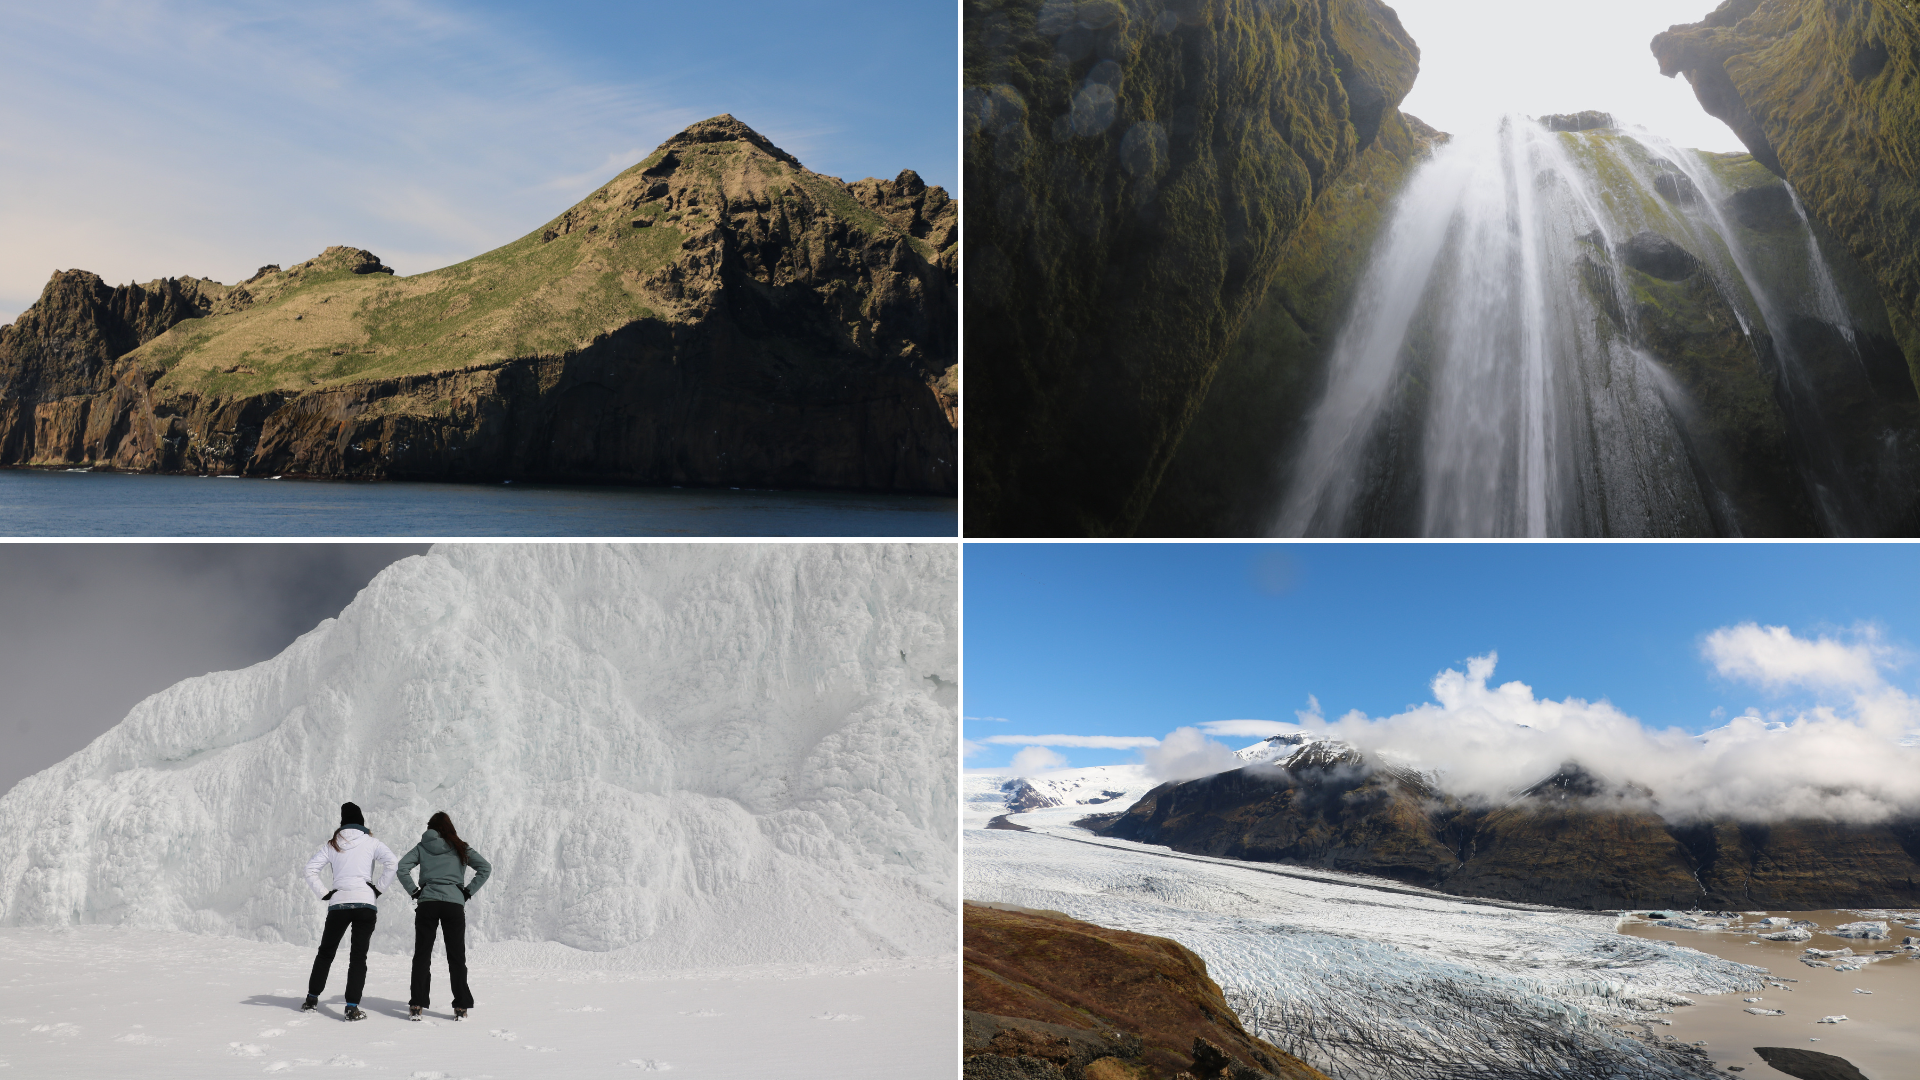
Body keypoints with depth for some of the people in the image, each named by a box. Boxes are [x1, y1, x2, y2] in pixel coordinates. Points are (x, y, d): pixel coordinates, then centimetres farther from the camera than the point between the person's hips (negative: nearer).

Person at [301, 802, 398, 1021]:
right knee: (358, 956, -1)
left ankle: (312, 998, 26)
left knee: (326, 952, 20)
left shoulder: (332, 845, 10)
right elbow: (393, 864, -8)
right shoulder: (371, 843, 4)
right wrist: (378, 889, 0)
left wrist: (323, 893, 4)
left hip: (338, 903, 2)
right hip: (365, 903, -2)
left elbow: (310, 868, 2)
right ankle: (352, 1007, -9)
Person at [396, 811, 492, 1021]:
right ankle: (461, 1007, 3)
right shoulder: (461, 848, 10)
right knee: (456, 956, 5)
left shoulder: (422, 847, 10)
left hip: (427, 903, 0)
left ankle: (416, 1006, 3)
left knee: (422, 956, 7)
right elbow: (486, 868, 1)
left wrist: (413, 891, 3)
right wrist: (469, 891, 4)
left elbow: (401, 866, -3)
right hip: (455, 904, 0)